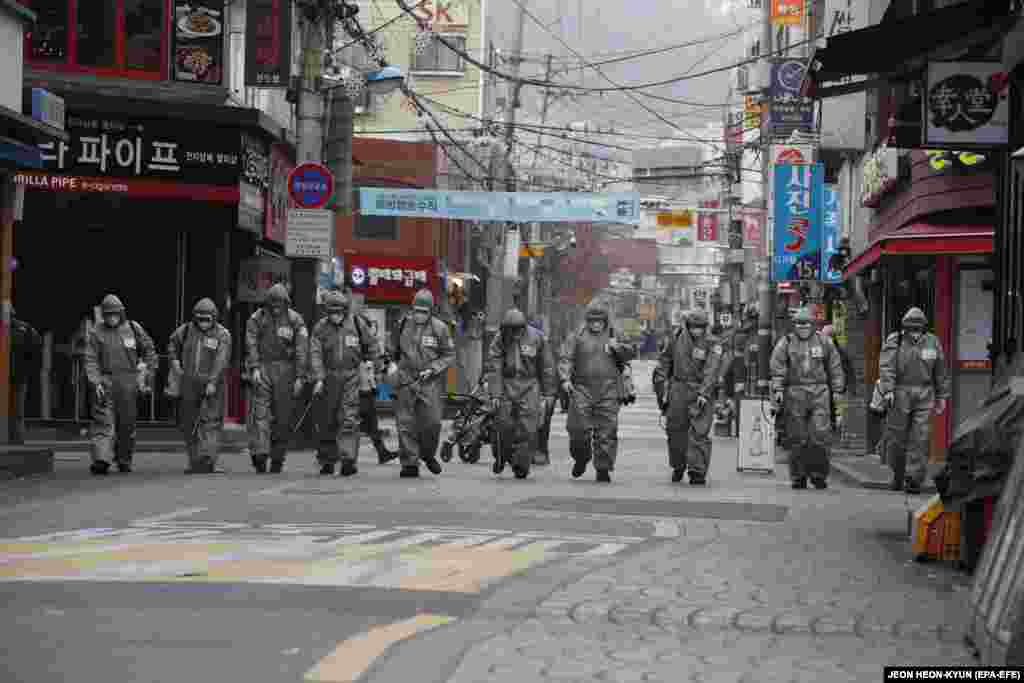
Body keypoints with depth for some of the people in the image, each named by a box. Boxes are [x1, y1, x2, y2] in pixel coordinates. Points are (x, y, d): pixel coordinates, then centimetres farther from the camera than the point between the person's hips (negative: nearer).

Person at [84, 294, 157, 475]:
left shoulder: (133, 328, 5)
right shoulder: (96, 333, 2)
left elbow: (149, 350, 13)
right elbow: (91, 360, -2)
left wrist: (149, 373, 8)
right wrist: (95, 382, -13)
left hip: (128, 383, 1)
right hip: (106, 381, -1)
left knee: (127, 423, 7)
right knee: (103, 422, -12)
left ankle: (124, 459, 20)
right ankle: (101, 460, -22)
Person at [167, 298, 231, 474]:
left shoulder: (222, 335, -7)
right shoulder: (186, 330, 6)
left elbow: (221, 361, -17)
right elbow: (172, 343, 25)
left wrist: (212, 382, -27)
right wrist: (174, 361, 11)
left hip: (212, 384, -4)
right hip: (189, 383, 4)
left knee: (210, 421, -14)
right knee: (188, 424, 7)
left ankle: (207, 459, -19)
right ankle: (194, 461, 18)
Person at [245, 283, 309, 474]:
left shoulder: (295, 320, 0)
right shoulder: (256, 319, 2)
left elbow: (302, 350, -3)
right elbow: (251, 346, -5)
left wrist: (300, 377, -10)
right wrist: (254, 368, -18)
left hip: (285, 370, 0)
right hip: (262, 368, 0)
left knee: (283, 417, 1)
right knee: (260, 412, -13)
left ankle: (277, 459, 9)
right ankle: (260, 453, -23)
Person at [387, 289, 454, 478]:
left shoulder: (439, 328, -1)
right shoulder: (403, 324, 7)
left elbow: (449, 356, 2)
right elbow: (393, 349, 22)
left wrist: (432, 369, -10)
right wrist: (393, 363, 3)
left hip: (430, 382, -2)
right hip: (406, 381, 2)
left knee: (432, 422, -8)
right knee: (406, 424, -2)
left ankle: (428, 455, 19)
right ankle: (410, 463, 5)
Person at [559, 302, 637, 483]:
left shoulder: (614, 336, 13)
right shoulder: (576, 337, 8)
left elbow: (631, 353, 8)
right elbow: (565, 359, -1)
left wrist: (618, 347, -11)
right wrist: (565, 379, -16)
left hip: (608, 392, 1)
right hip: (582, 389, -1)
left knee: (607, 432, -3)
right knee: (578, 429, -5)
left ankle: (603, 469, 4)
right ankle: (581, 459, 22)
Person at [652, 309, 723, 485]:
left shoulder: (712, 345, -4)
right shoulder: (675, 340, 7)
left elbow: (711, 371, -15)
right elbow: (663, 365, 14)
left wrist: (704, 393, -26)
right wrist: (662, 391, 10)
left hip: (701, 392, -3)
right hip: (678, 391, 3)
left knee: (699, 433, -11)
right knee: (676, 431, 10)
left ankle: (698, 472, -9)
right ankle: (678, 466, 29)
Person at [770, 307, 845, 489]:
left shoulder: (824, 342, 11)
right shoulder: (786, 343, 7)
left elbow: (835, 367, 14)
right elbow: (777, 368, 1)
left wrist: (837, 390, 9)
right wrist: (778, 389, -10)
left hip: (819, 394, 1)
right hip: (794, 394, -1)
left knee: (820, 435, -8)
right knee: (797, 439, 0)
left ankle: (819, 475, 3)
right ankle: (798, 477, 8)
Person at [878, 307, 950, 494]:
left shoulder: (932, 343, 6)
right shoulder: (894, 342, -1)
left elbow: (941, 372, 14)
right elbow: (886, 367, -11)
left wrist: (942, 396, 14)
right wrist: (888, 390, -23)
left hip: (924, 396, 1)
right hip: (900, 394, -1)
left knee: (919, 439, -6)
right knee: (896, 438, 2)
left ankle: (913, 479, -6)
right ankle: (898, 472, 25)